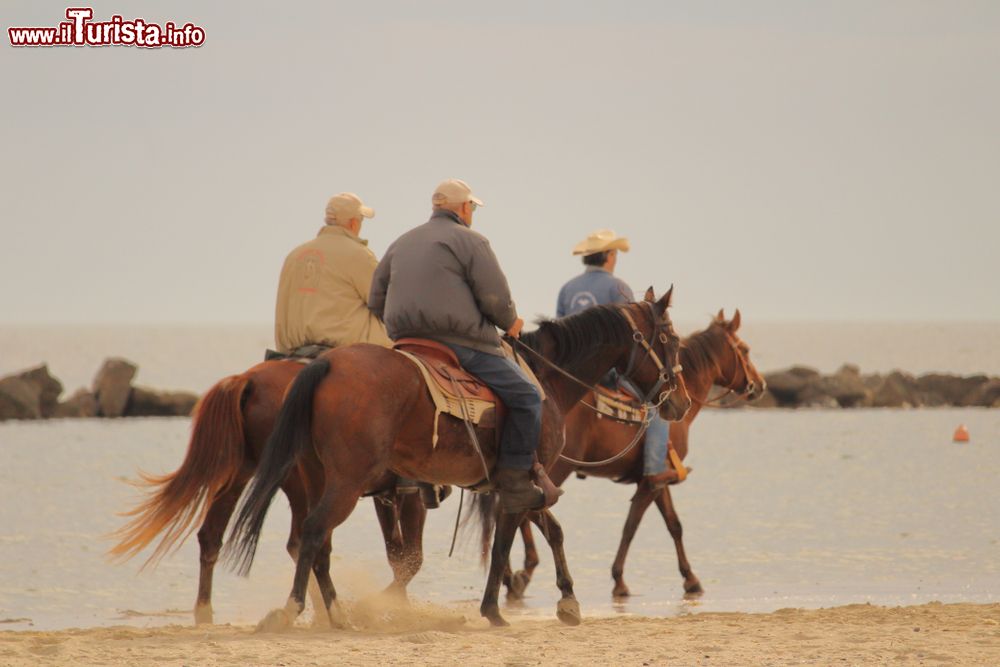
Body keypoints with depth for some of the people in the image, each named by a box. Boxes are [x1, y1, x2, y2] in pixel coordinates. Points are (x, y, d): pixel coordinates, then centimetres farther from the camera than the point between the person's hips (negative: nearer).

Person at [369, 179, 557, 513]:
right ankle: (515, 483, -10)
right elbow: (495, 298, -10)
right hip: (461, 343, -8)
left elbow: (375, 301, 19)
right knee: (526, 396, -3)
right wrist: (510, 323, 9)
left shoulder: (402, 243, 18)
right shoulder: (470, 241, -4)